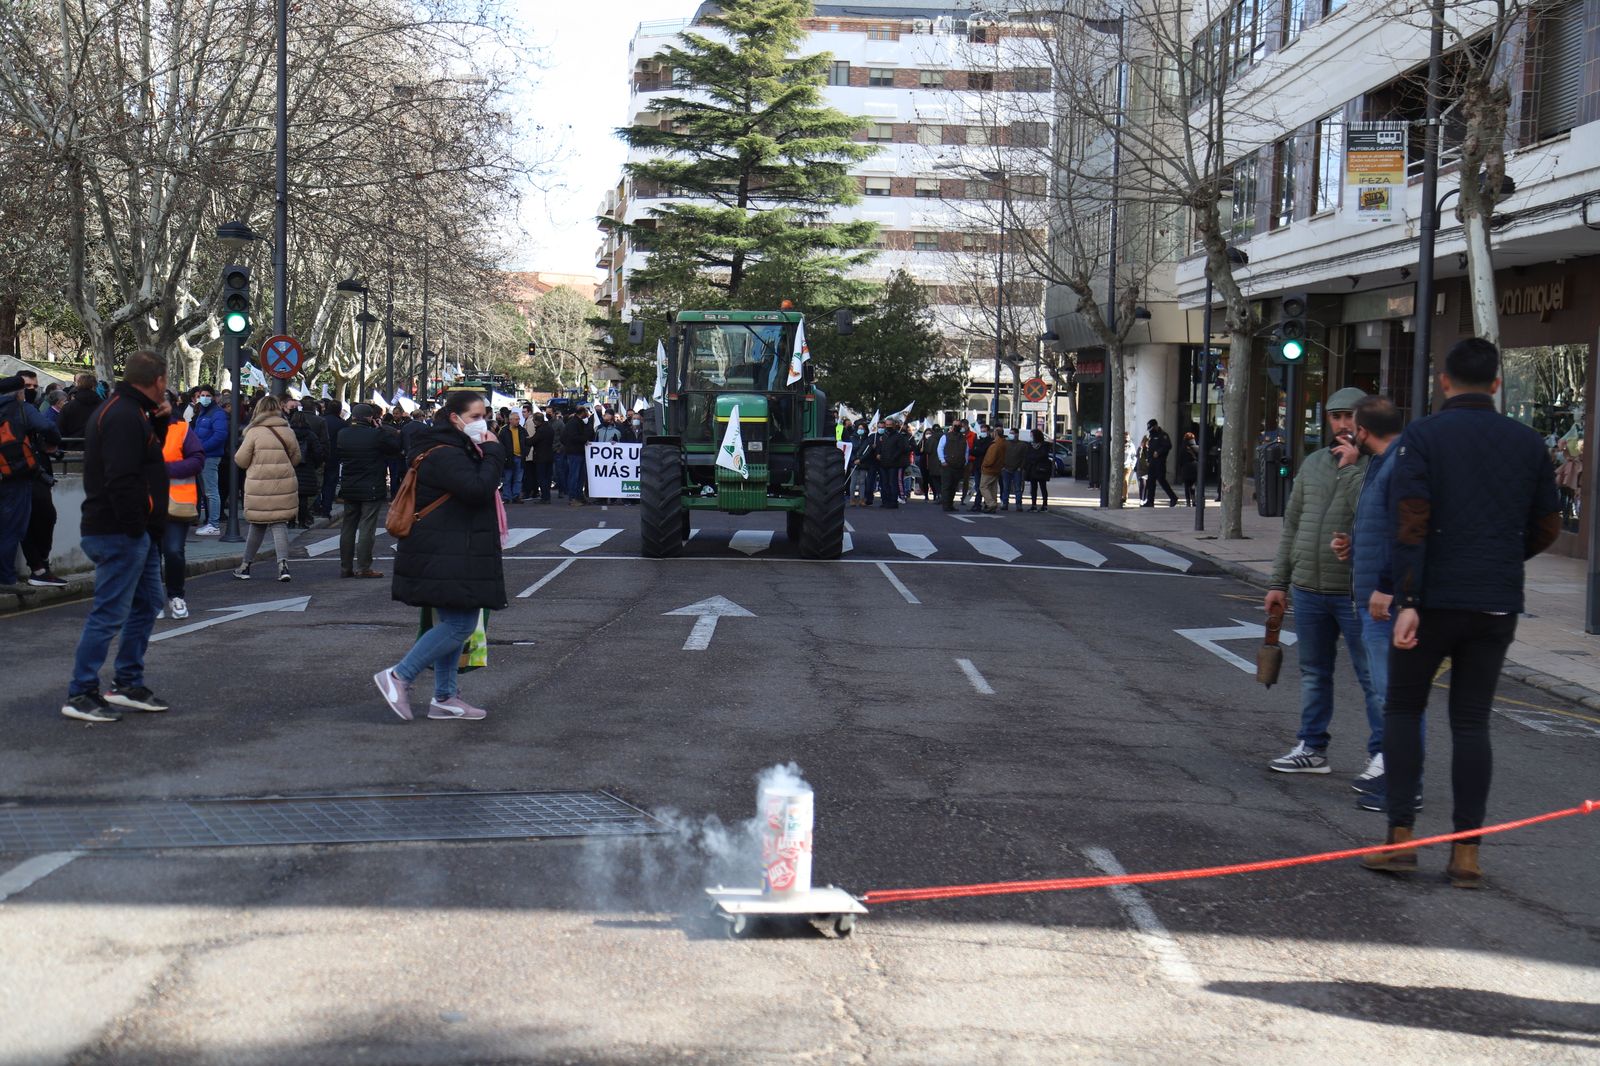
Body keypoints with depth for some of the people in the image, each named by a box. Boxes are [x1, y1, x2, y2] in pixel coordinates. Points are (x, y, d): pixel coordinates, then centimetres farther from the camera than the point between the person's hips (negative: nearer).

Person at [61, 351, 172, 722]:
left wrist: (160, 420, 8)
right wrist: (135, 527, -20)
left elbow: (146, 451, 21)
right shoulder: (123, 416, -19)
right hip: (121, 534, -11)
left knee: (147, 604, 17)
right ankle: (80, 695, -1)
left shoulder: (130, 412, 14)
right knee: (110, 613, -7)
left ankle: (128, 684, 25)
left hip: (137, 533, 11)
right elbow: (121, 480, -25)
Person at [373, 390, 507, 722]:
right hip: (444, 557, -11)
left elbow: (488, 484, 18)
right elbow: (478, 490, -27)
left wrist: (489, 455, 3)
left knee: (455, 623, 13)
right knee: (461, 623, -12)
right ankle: (398, 677, -7)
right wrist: (493, 453, -16)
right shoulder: (443, 455, -17)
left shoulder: (458, 450, 17)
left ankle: (444, 698, 18)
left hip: (457, 554, 11)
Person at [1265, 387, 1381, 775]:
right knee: (1313, 674, 15)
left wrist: (1351, 467, -21)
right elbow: (1292, 526, 16)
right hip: (1308, 589, 6)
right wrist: (1279, 582, 14)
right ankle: (1312, 747, 25)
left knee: (1373, 677, -3)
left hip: (1355, 593, -6)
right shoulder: (1313, 463, 13)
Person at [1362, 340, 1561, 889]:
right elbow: (1547, 526, 12)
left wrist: (1407, 600, -16)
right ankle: (1467, 852, 7)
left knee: (1403, 709, 11)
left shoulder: (1422, 437, -6)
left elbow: (1410, 522, -15)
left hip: (1433, 600, -3)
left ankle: (1401, 837, 4)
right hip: (1497, 606, 3)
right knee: (1472, 721, 8)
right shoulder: (1527, 442, 6)